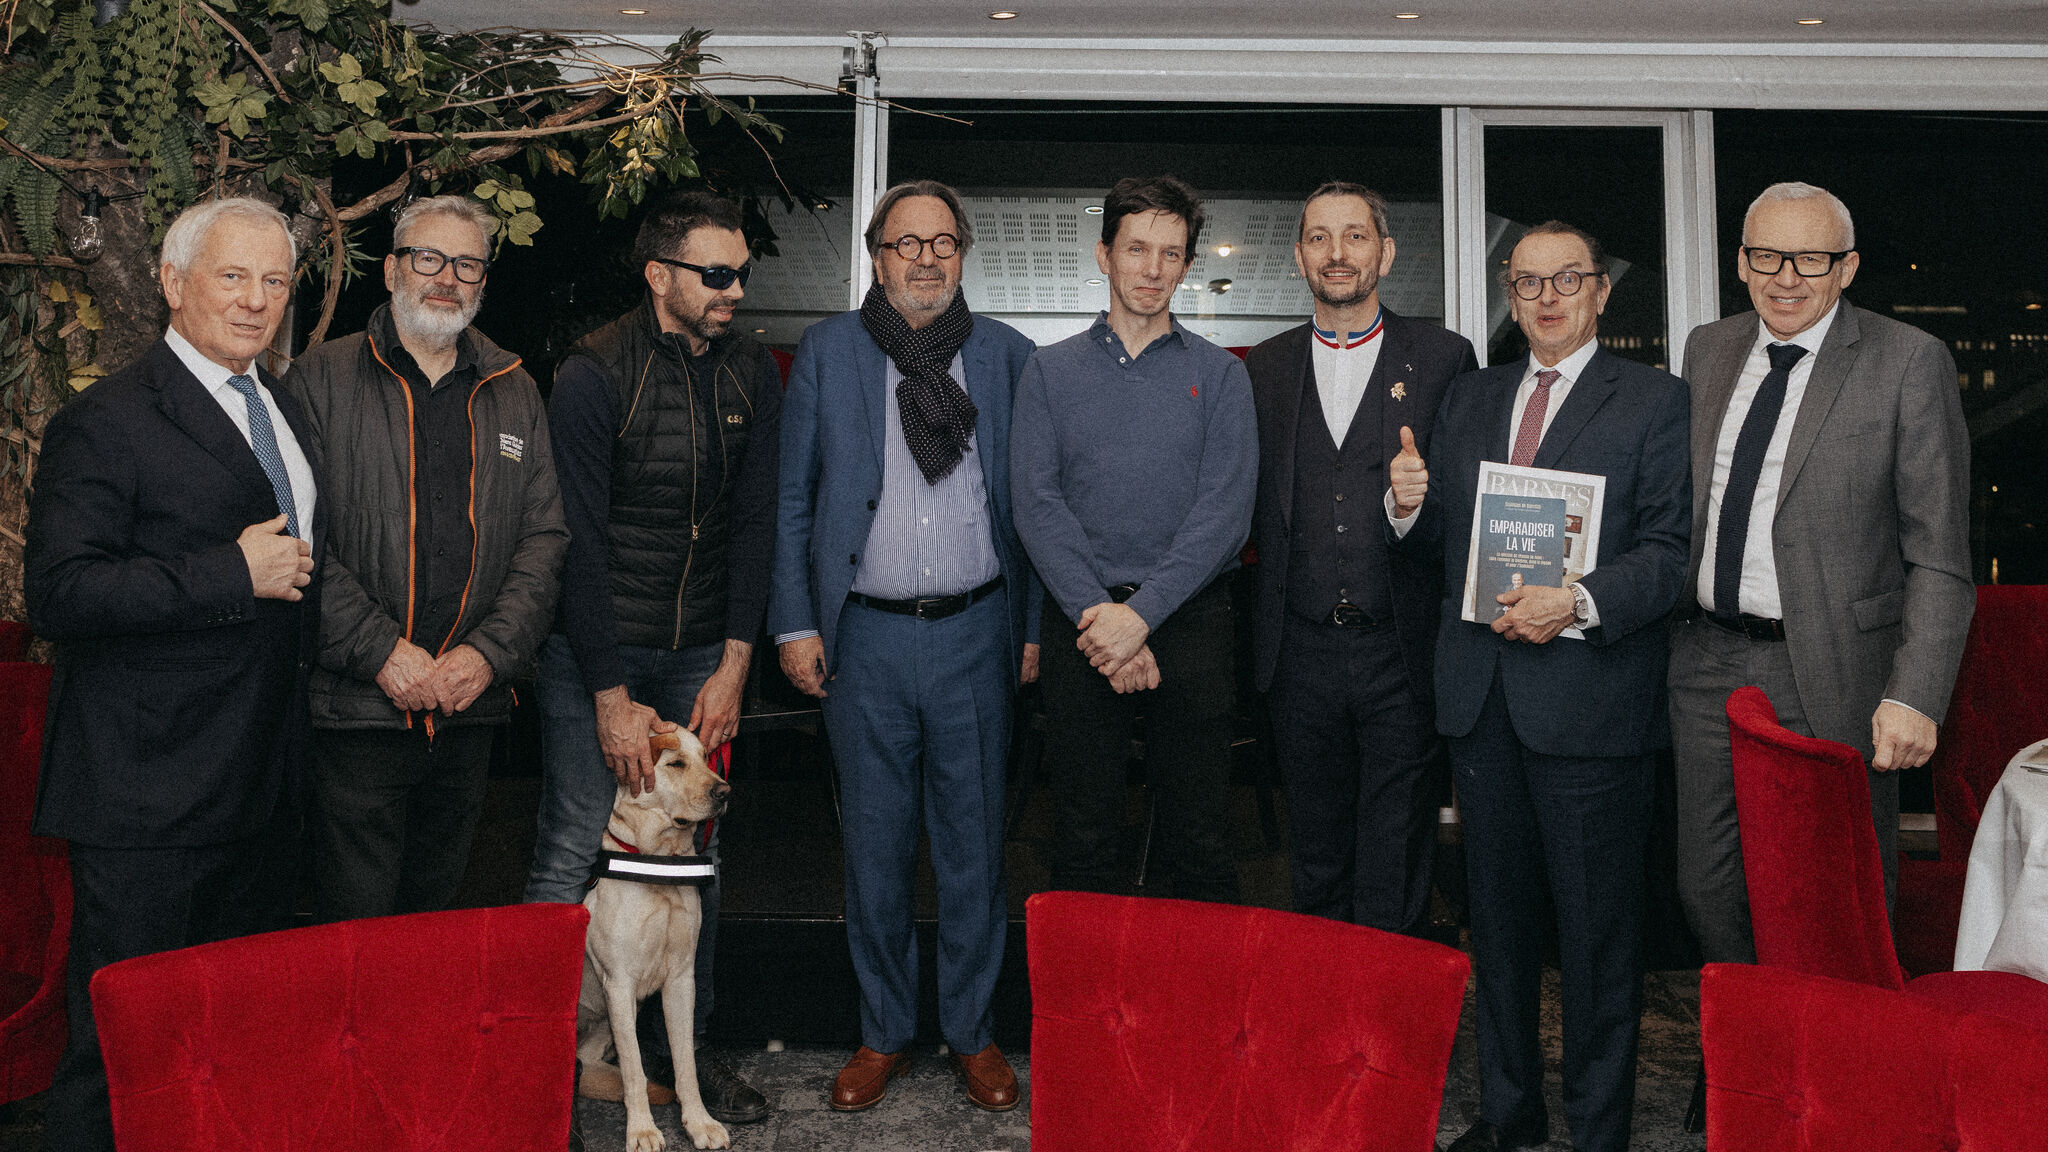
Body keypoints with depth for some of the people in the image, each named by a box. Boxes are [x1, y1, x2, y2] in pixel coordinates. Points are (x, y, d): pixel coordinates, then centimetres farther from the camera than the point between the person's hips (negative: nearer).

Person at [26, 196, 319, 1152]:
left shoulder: (285, 410, 15)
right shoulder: (106, 422, -11)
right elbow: (59, 595, -20)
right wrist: (232, 575, -22)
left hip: (265, 785, 8)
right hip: (146, 792, -7)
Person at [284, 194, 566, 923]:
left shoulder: (516, 397, 12)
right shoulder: (322, 380, 0)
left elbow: (546, 539, 6)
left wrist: (490, 651, -8)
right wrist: (379, 650, -15)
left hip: (471, 709, 4)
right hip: (354, 707, -3)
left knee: (435, 919, 16)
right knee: (353, 939, 0)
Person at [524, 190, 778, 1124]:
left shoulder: (752, 373, 3)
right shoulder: (594, 374, -12)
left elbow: (753, 521, 5)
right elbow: (577, 542, -13)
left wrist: (733, 665, -2)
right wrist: (612, 696, -14)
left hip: (702, 653, 5)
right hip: (594, 648, -4)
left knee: (692, 849, 10)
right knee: (572, 854, -3)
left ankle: (680, 1047, 24)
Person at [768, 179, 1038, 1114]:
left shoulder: (1007, 355, 7)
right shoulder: (827, 352, 6)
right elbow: (792, 499, 5)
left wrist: (1036, 624, 2)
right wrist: (795, 622, -1)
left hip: (975, 632, 0)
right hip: (864, 635, 0)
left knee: (973, 843, 8)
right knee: (874, 847, 9)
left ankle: (972, 1033, 24)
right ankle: (883, 1032, 26)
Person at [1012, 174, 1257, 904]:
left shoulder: (1220, 375, 7)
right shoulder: (1050, 371, 9)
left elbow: (1226, 510, -5)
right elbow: (1037, 504, -1)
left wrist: (1142, 614, -15)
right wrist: (1096, 615, -13)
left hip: (1190, 619, 0)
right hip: (1084, 622, 1)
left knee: (1200, 838, 5)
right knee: (1082, 838, 6)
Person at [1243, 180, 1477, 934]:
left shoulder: (1445, 358, 3)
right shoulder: (1263, 369, 10)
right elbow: (1254, 504, 11)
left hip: (1402, 652, -2)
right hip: (1301, 653, 3)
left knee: (1393, 878, 4)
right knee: (1316, 869, 15)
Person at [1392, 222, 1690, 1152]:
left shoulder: (1656, 401, 0)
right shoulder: (1468, 400, 15)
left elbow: (1670, 549, -9)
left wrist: (1578, 604, -23)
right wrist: (1408, 508, -6)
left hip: (1589, 697, -5)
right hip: (1480, 691, 5)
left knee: (1597, 926, 4)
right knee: (1497, 911, 15)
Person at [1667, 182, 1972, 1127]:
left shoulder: (1909, 361, -7)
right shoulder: (1708, 349, 8)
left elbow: (1939, 554, -10)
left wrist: (1915, 696, -17)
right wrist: (1671, 637, 9)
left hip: (1831, 674, -4)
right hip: (1710, 661, 5)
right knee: (1709, 882, 14)